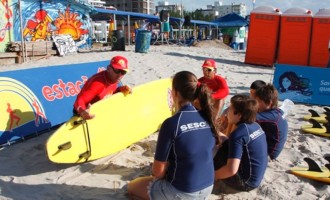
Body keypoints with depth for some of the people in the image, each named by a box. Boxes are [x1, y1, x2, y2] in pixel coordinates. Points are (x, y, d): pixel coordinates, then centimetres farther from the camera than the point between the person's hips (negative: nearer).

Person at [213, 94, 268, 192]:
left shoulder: (238, 134, -26)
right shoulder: (256, 126, 0)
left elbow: (231, 170, -30)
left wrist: (213, 175, -14)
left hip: (246, 182, -9)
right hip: (256, 177, 9)